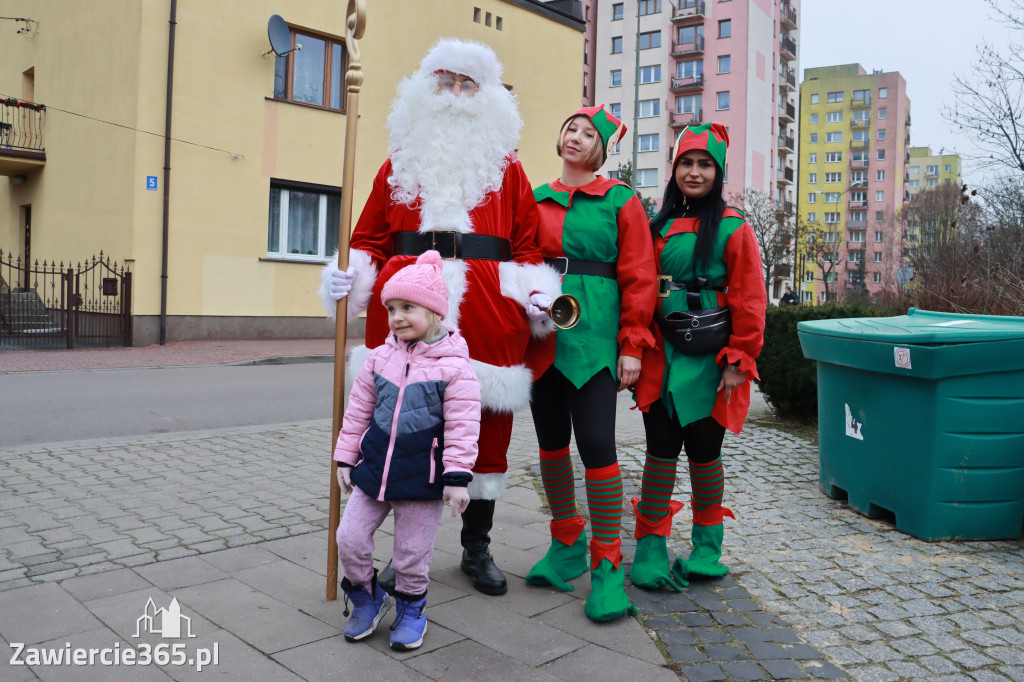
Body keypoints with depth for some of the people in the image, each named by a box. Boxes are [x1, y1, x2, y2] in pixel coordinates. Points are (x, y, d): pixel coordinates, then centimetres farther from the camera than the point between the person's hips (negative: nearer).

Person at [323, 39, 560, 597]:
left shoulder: (507, 169, 14)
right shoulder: (399, 164, 16)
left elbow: (526, 246, 10)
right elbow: (371, 239, 13)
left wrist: (536, 298, -6)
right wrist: (348, 277, -5)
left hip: (488, 320, 0)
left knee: (486, 429, 7)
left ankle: (477, 547, 24)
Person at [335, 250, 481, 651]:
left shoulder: (454, 366, -11)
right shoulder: (380, 358, 3)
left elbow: (462, 426, -11)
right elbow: (358, 411, 11)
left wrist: (457, 476, -14)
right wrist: (345, 457, 11)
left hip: (421, 480, -4)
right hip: (373, 469, 4)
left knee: (412, 552, 9)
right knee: (349, 539, 6)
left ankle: (411, 607, 35)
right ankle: (367, 598, 32)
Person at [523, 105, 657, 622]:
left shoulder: (620, 201, 3)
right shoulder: (536, 200, 14)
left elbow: (638, 278, -1)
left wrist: (632, 347, -6)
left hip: (593, 336, -4)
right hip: (541, 336, 5)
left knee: (596, 443, -10)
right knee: (551, 441, 10)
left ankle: (607, 565, 5)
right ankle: (567, 543, 28)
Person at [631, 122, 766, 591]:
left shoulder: (732, 229, -2)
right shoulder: (658, 226, 11)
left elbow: (749, 302, -5)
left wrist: (738, 362, -10)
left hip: (707, 361, -3)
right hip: (660, 357, 3)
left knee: (703, 451, 7)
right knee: (660, 450, 2)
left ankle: (706, 547, 26)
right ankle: (651, 550, 13)